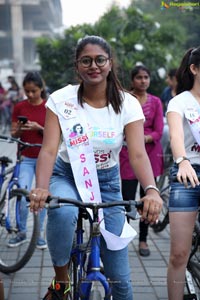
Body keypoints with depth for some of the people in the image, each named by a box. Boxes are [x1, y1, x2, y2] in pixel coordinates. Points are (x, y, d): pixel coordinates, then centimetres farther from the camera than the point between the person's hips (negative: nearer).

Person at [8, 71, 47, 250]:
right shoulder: (19, 107, 2)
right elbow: (13, 134, 3)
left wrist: (39, 128, -21)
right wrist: (19, 130, -18)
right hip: (26, 158, 1)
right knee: (23, 197, -6)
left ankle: (39, 234, 18)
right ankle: (22, 233, 14)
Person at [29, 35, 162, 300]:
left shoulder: (127, 104, -12)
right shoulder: (61, 100, -13)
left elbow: (138, 153, -22)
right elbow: (49, 149, -21)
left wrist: (151, 189, -42)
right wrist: (41, 188, -40)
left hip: (107, 183, 1)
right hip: (67, 177, -1)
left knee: (119, 276, 0)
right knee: (63, 212, -39)